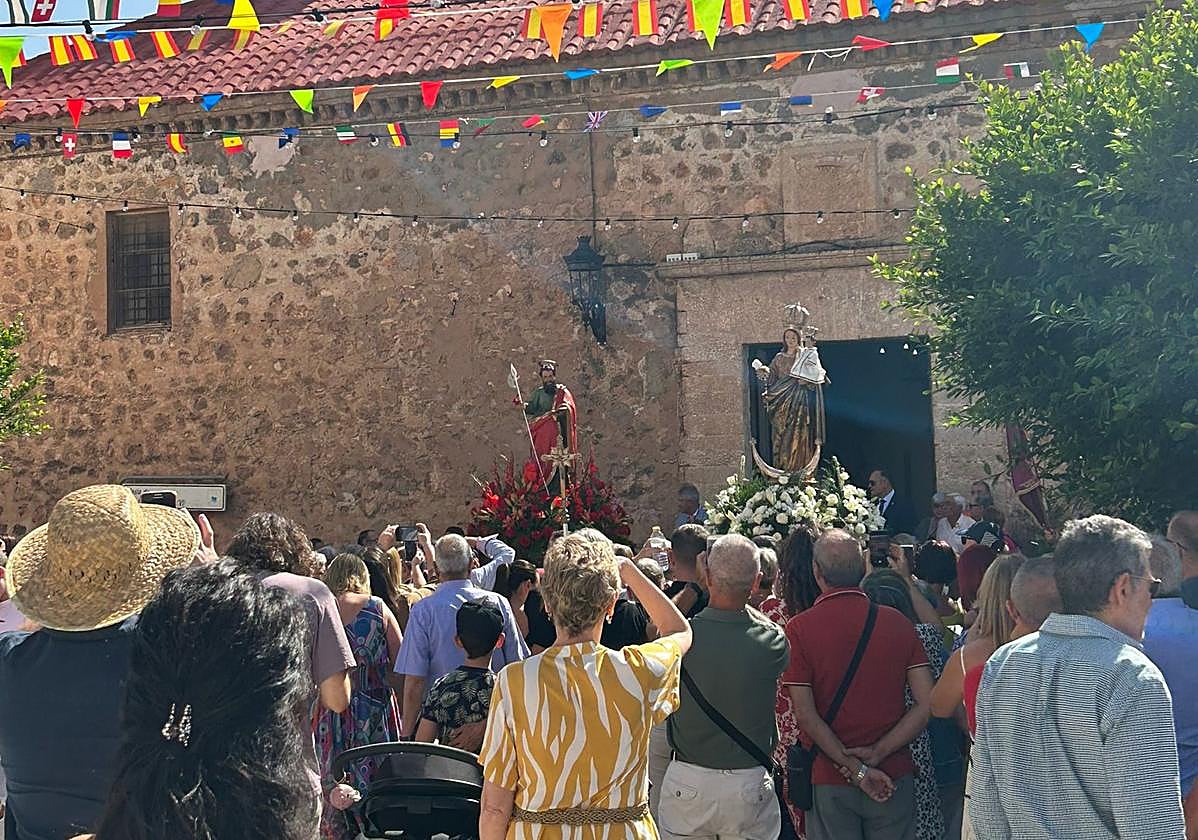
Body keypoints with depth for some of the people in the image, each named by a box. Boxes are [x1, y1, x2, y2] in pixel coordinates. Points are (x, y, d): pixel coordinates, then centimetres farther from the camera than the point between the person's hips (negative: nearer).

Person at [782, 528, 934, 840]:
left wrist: (855, 767, -10)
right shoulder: (897, 622, -3)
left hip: (829, 781, -2)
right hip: (893, 776, 2)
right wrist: (877, 753, -9)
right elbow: (927, 704, -7)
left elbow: (805, 715, -14)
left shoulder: (799, 628, -9)